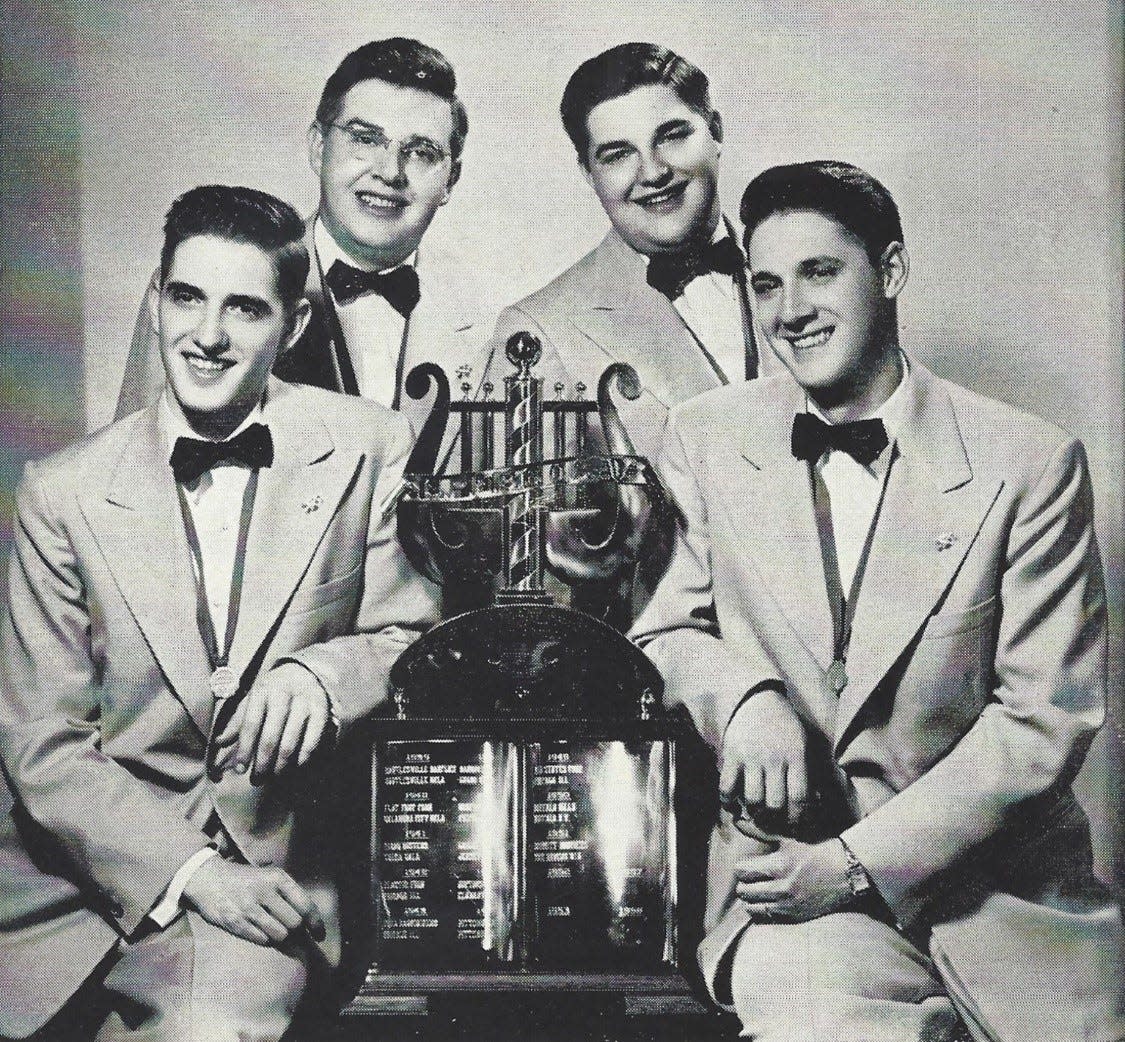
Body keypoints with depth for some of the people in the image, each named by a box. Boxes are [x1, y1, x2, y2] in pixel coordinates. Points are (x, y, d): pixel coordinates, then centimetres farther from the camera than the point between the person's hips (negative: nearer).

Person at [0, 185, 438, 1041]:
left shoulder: (370, 448, -3)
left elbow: (414, 640, 2)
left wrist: (320, 674, -20)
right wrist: (188, 870, -15)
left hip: (282, 867, -1)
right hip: (97, 866, 2)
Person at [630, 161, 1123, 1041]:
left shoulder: (1031, 462, -3)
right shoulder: (705, 440, 3)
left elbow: (1045, 717, -5)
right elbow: (668, 631, 10)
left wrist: (856, 862, -12)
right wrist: (744, 698, -12)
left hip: (999, 889, 1)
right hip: (786, 871, -1)